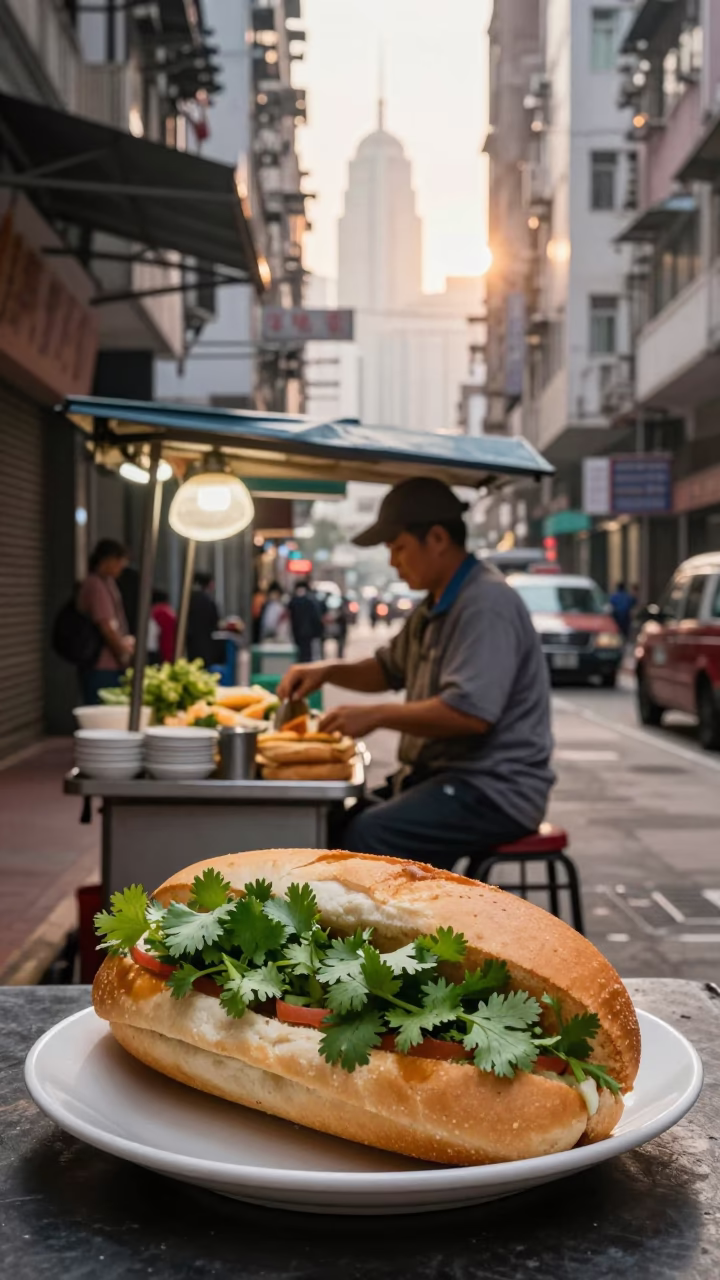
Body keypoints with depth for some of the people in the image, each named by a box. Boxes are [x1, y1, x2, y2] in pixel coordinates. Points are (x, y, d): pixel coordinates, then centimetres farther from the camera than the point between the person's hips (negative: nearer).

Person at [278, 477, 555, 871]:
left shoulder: (487, 603, -17)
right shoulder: (436, 606, 15)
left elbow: (471, 711, -27)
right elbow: (389, 668, 29)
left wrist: (378, 715, -20)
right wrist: (328, 671, 10)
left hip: (493, 791, -10)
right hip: (441, 776, 10)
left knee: (367, 837, -26)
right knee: (334, 825, -2)